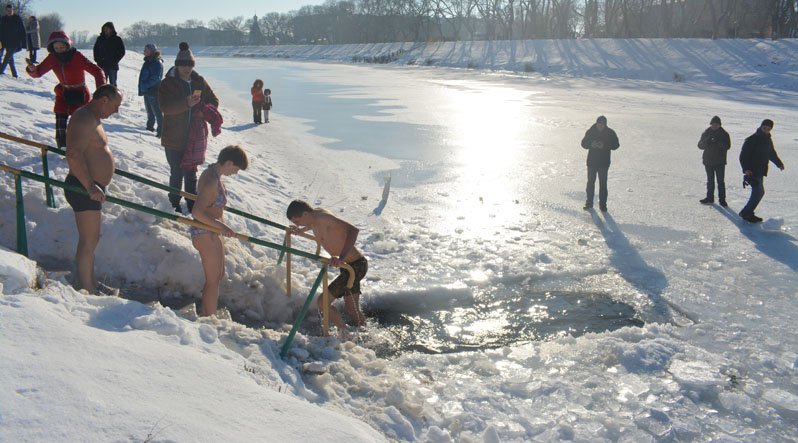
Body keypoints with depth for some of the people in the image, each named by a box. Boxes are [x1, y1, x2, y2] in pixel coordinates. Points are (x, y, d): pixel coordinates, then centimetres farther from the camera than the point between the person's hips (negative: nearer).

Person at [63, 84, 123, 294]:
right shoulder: (84, 118, -20)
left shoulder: (92, 118, 15)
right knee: (89, 241, -3)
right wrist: (90, 186, -31)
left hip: (90, 188, 11)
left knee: (91, 239, 19)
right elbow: (73, 155, -30)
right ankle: (88, 292, 6)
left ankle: (92, 284, 31)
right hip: (83, 189, -11)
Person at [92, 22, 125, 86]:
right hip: (102, 65, 3)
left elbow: (122, 52, -1)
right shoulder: (100, 39, 7)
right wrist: (97, 60, 2)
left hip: (112, 66, -3)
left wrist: (115, 60, -10)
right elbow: (96, 50, 16)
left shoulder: (117, 39, -2)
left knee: (113, 84, 3)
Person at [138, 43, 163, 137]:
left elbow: (155, 78, -21)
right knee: (149, 111, 20)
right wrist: (142, 88, 12)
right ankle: (150, 126, 33)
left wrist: (145, 86, -19)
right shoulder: (148, 61, 13)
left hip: (154, 91, -10)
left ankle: (161, 130, -5)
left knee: (157, 111, -7)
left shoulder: (157, 63, -15)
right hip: (147, 91, 10)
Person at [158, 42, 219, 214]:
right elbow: (165, 107, -20)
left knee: (191, 174, 16)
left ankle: (192, 205, 28)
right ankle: (175, 205, 19)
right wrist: (186, 103, -33)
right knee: (177, 174, 4)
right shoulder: (168, 83, -7)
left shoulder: (200, 82, 5)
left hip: (195, 139, 3)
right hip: (174, 139, -3)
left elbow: (213, 101, 14)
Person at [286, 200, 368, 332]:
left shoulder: (323, 217, -24)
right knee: (351, 308, 18)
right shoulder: (315, 215, 3)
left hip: (356, 265, -10)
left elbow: (353, 230, -37)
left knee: (322, 302, -10)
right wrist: (301, 230, 39)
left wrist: (341, 258, -46)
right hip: (348, 265, 10)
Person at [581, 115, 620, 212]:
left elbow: (616, 145, -4)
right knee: (590, 182, 7)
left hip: (604, 163, -1)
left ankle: (602, 204, 9)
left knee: (603, 184, 1)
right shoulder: (590, 132, -1)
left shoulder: (610, 133, -4)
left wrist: (605, 145, -20)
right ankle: (589, 203, 18)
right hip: (591, 161, 1)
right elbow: (584, 143, 3)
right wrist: (591, 144, -18)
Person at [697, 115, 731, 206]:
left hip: (720, 162, -3)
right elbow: (700, 145, 3)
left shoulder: (724, 134, -3)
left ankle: (722, 199, 2)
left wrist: (718, 143, -28)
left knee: (721, 181, -2)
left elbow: (727, 146, -12)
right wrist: (706, 142, -18)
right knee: (710, 181, 13)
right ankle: (710, 198, 23)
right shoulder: (706, 133, 4)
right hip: (708, 161, 3)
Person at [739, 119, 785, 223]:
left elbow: (772, 154, 31)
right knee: (758, 192, -13)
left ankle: (747, 213, 17)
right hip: (752, 172, -9)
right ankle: (746, 213, -6)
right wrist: (746, 169, -24)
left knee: (759, 192, 9)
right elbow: (743, 156, -15)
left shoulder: (768, 140, 13)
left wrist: (779, 163, 38)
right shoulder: (752, 140, -12)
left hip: (760, 172, 9)